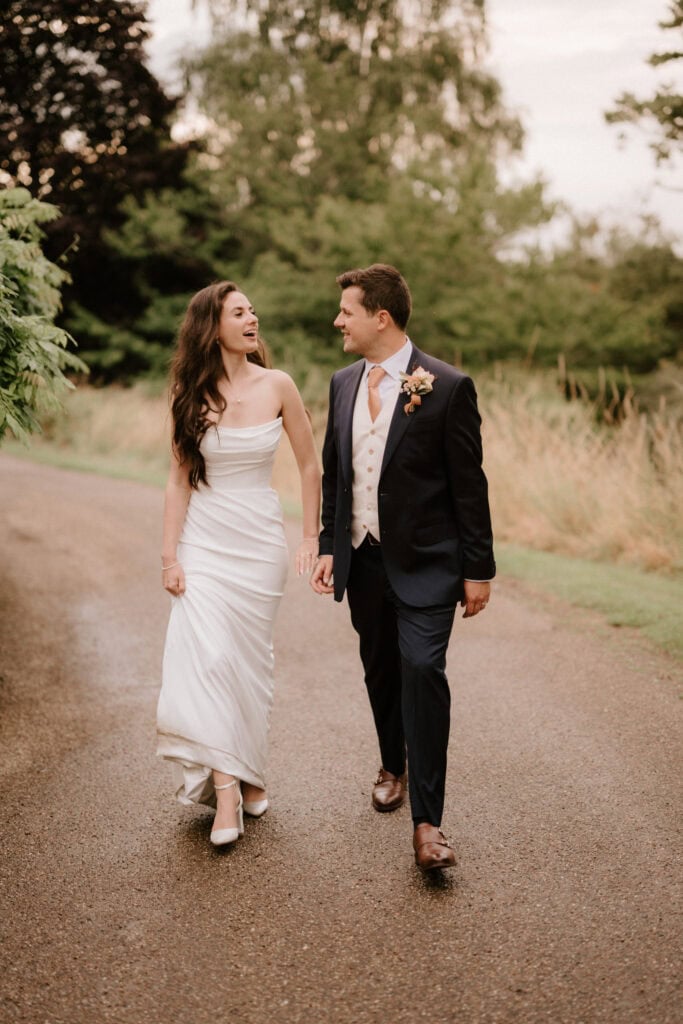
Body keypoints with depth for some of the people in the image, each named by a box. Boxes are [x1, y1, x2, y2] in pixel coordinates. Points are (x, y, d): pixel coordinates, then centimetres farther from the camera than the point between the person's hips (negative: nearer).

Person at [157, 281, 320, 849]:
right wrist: (170, 557, -4)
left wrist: (311, 538, 3)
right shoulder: (193, 395, -2)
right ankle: (226, 787, -5)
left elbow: (311, 466, 4)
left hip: (260, 541, 0)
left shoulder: (277, 386, -3)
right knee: (206, 656, -11)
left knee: (249, 660, 7)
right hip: (205, 540, 0)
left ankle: (247, 773, 24)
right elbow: (179, 479, 1)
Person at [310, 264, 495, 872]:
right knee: (381, 670, 16)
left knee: (422, 670, -15)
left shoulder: (447, 387, -9)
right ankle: (394, 767, 39)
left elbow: (468, 483, -8)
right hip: (364, 559, 6)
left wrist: (478, 569, -8)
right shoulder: (343, 384, 8)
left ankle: (427, 821, -9)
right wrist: (329, 547, 10)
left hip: (425, 562, -5)